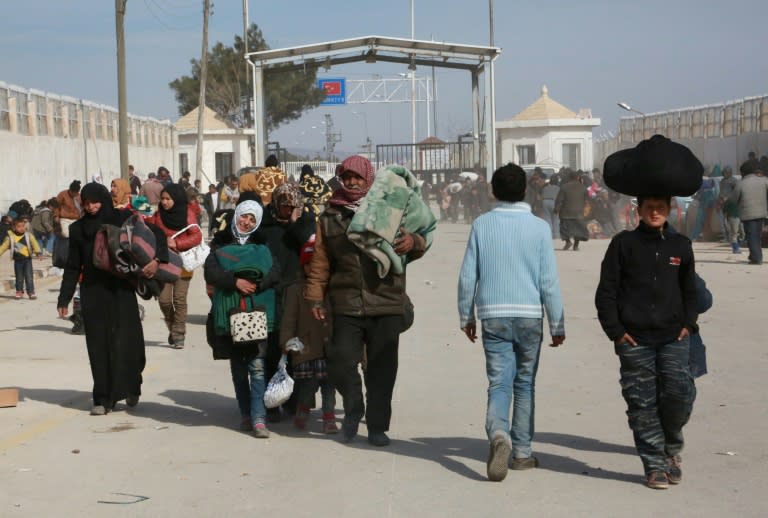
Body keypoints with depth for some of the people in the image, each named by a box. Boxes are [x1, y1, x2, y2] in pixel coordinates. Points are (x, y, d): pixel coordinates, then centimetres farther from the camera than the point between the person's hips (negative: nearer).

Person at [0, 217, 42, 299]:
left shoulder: (28, 235, -2)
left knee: (29, 276, -5)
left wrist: (38, 252, -25)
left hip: (27, 259, -1)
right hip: (17, 260, 1)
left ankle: (31, 292, -1)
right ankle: (19, 292, 21)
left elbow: (34, 243, -11)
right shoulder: (10, 237, -2)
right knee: (19, 277, 9)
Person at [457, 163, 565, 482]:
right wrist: (557, 324, 5)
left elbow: (467, 276, 3)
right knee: (525, 384, 12)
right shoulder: (539, 228, -3)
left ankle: (498, 434, -29)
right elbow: (549, 281, -2)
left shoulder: (482, 225, 2)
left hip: (493, 316, 0)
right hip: (529, 315, 0)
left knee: (499, 383, -2)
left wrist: (466, 317, 15)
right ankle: (522, 452, 17)